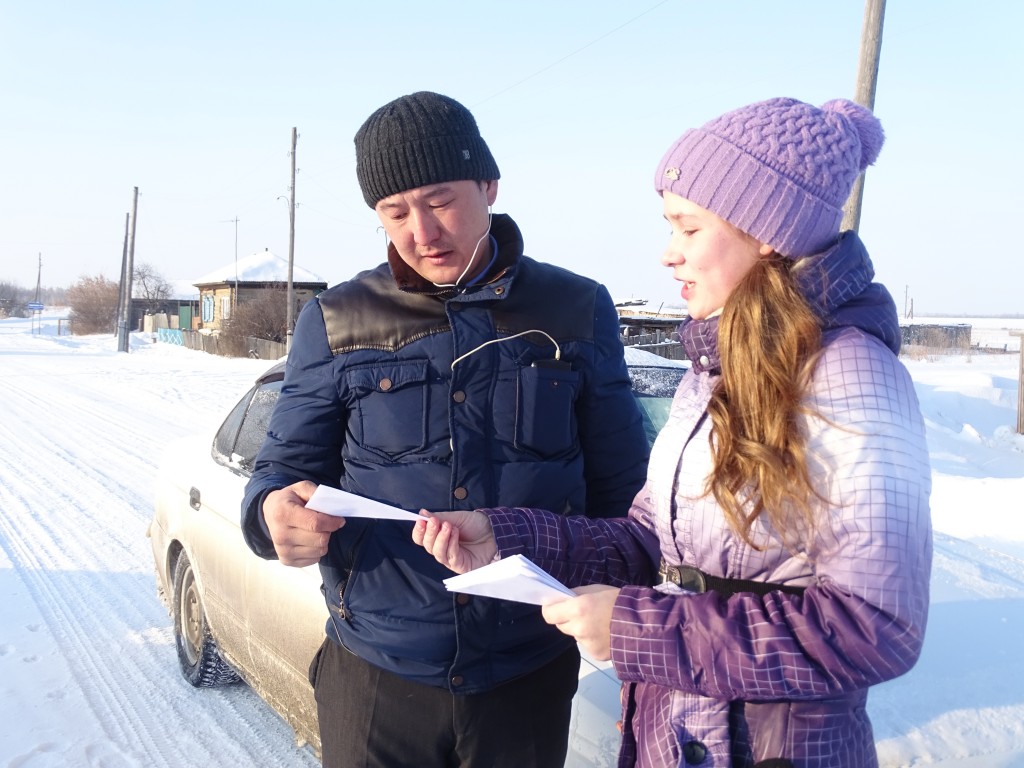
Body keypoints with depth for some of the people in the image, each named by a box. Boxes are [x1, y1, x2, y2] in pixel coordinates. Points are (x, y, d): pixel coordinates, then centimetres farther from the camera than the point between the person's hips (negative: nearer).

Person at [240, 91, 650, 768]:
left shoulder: (577, 312, -1)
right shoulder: (337, 323, -2)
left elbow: (623, 492, 3)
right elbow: (284, 469, 3)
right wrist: (277, 513, -21)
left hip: (530, 677, 0)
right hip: (373, 676, 1)